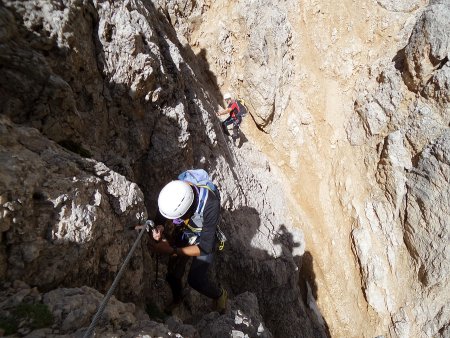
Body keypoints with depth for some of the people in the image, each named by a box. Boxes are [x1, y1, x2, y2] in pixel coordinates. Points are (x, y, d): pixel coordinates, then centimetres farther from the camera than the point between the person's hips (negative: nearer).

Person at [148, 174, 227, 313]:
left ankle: (220, 294, 18)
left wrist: (171, 251, -36)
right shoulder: (170, 196, -31)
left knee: (196, 279, -15)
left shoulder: (210, 204, -41)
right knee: (173, 275, 4)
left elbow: (205, 247, -32)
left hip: (205, 238, -3)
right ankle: (177, 299, 39)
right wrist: (159, 231, -35)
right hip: (182, 234, 4)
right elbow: (159, 221, -12)